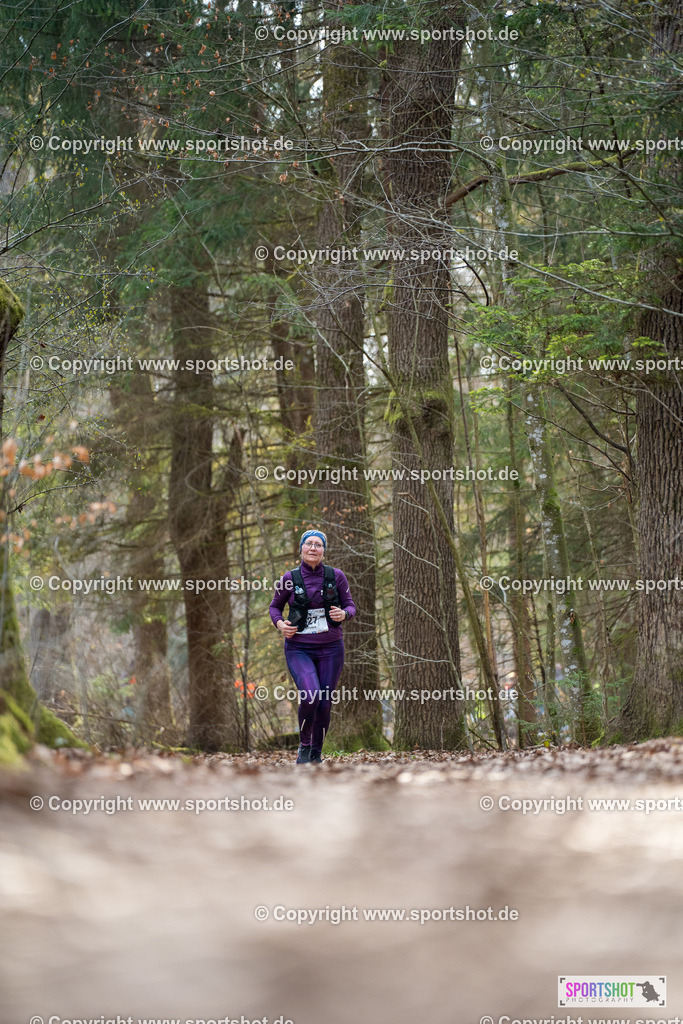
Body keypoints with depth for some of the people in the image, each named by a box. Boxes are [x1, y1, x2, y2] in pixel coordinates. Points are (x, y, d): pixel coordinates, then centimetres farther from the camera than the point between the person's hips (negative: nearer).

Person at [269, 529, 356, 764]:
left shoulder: (336, 576, 0)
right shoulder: (290, 579, -2)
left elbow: (350, 605, 8)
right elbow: (275, 606, 12)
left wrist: (343, 614, -15)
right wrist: (279, 623, -8)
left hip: (330, 648, 2)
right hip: (299, 648, -2)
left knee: (324, 704, 1)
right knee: (310, 695, -23)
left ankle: (316, 754, 22)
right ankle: (304, 747, -1)